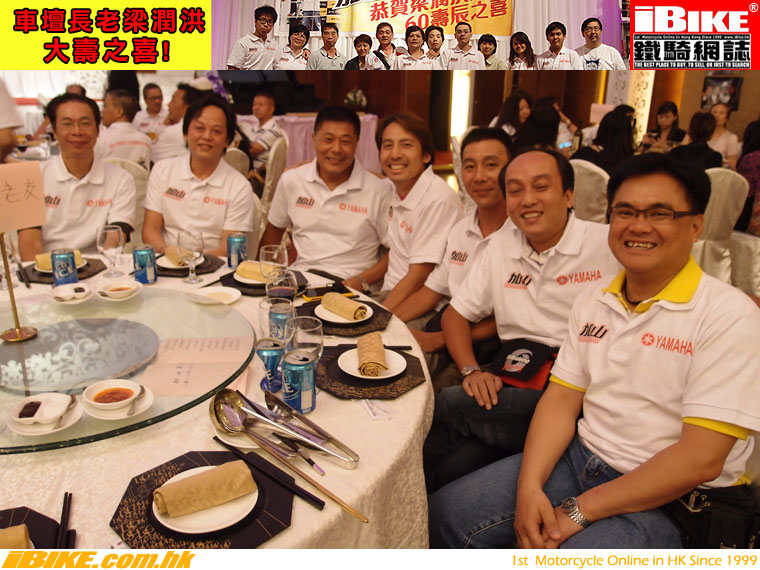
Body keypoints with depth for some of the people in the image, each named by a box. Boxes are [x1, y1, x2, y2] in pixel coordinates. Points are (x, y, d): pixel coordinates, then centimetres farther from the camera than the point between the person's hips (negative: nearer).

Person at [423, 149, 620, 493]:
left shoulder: (609, 244, -2)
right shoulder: (501, 247, 14)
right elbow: (457, 314, 18)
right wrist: (471, 370, 0)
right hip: (515, 386, 4)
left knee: (447, 407, -23)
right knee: (456, 465, -25)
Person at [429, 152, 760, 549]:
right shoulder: (593, 301, 6)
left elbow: (700, 460, -19)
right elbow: (561, 400, 5)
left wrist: (580, 511, -17)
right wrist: (529, 486, -11)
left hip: (671, 501, -5)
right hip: (581, 458, 5)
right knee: (446, 513, -3)